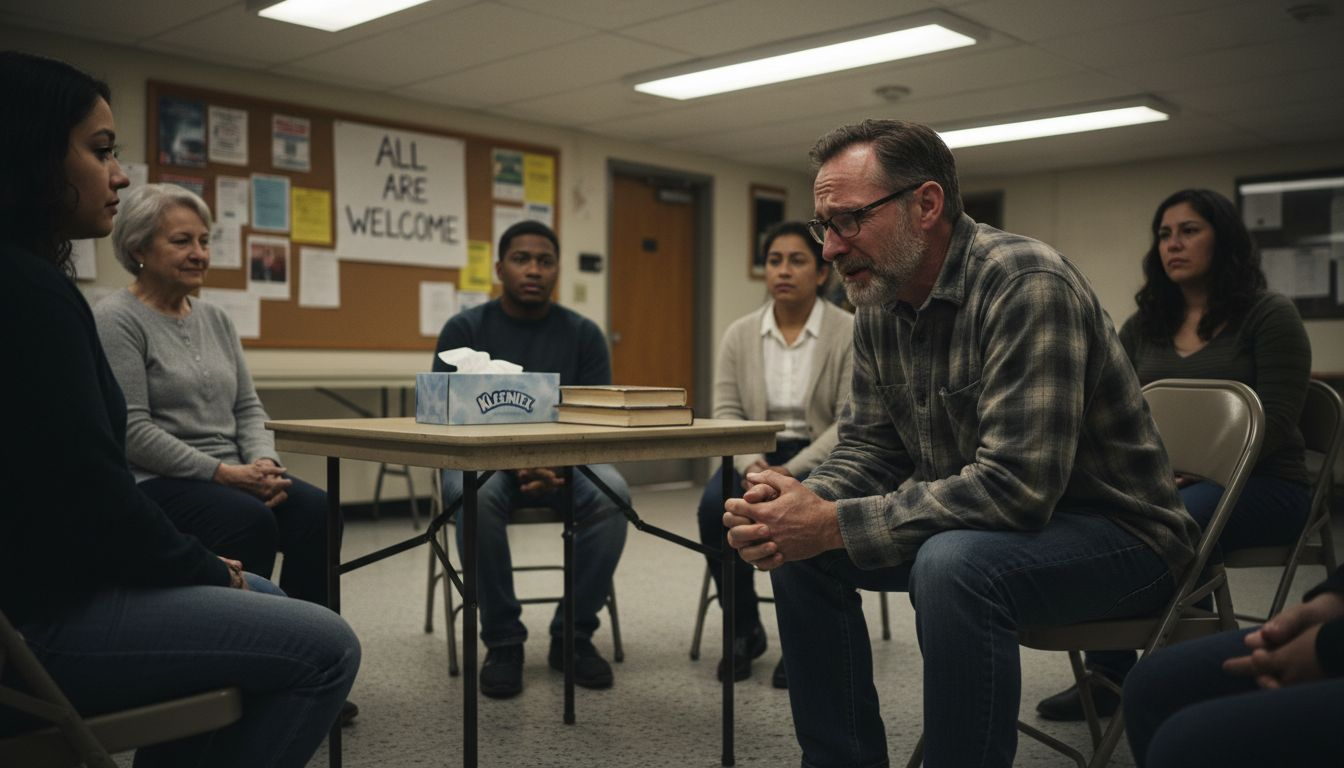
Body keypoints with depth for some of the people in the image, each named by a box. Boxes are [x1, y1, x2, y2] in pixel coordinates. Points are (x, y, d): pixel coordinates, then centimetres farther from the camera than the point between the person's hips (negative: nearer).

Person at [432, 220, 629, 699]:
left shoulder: (583, 333, 1)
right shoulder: (464, 329, -4)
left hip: (564, 461, 2)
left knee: (611, 495, -30)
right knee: (476, 497, -37)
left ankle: (573, 635, -12)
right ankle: (502, 642, -18)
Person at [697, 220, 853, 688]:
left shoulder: (851, 332, -8)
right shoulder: (739, 334, 2)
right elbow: (726, 413, -1)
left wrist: (793, 470, -25)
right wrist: (750, 464, -21)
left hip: (823, 460, -3)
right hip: (756, 456, 3)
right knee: (716, 507, -28)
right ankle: (745, 630, -7)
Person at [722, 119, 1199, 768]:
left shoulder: (1024, 283, -25)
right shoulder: (878, 306, 0)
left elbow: (1015, 485, -32)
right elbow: (867, 447, 5)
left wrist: (834, 524, -29)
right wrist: (802, 505, -18)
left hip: (1116, 532, -8)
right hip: (971, 521, 8)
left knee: (954, 565, -36)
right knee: (799, 553, -2)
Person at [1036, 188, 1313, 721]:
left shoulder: (1270, 316, 1)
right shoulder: (1142, 328, 15)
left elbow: (1275, 420, -10)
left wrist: (1188, 472, -21)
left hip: (1261, 483, -4)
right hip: (1164, 483, 5)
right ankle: (1107, 674, -17)